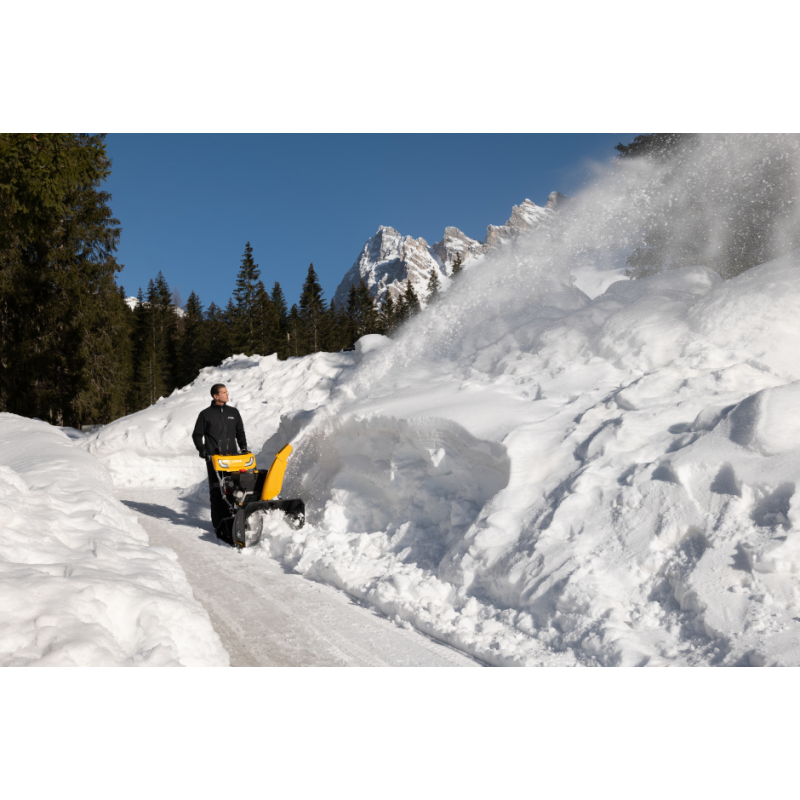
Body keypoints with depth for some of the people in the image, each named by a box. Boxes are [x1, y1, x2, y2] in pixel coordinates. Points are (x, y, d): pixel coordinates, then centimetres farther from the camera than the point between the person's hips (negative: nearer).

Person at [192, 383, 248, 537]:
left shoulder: (233, 413, 14)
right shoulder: (205, 414, 4)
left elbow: (240, 432, 23)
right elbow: (197, 435, 10)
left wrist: (243, 447, 10)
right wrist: (202, 450, -2)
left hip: (232, 456, 3)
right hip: (214, 458, -3)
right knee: (216, 490, -5)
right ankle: (219, 524, -2)